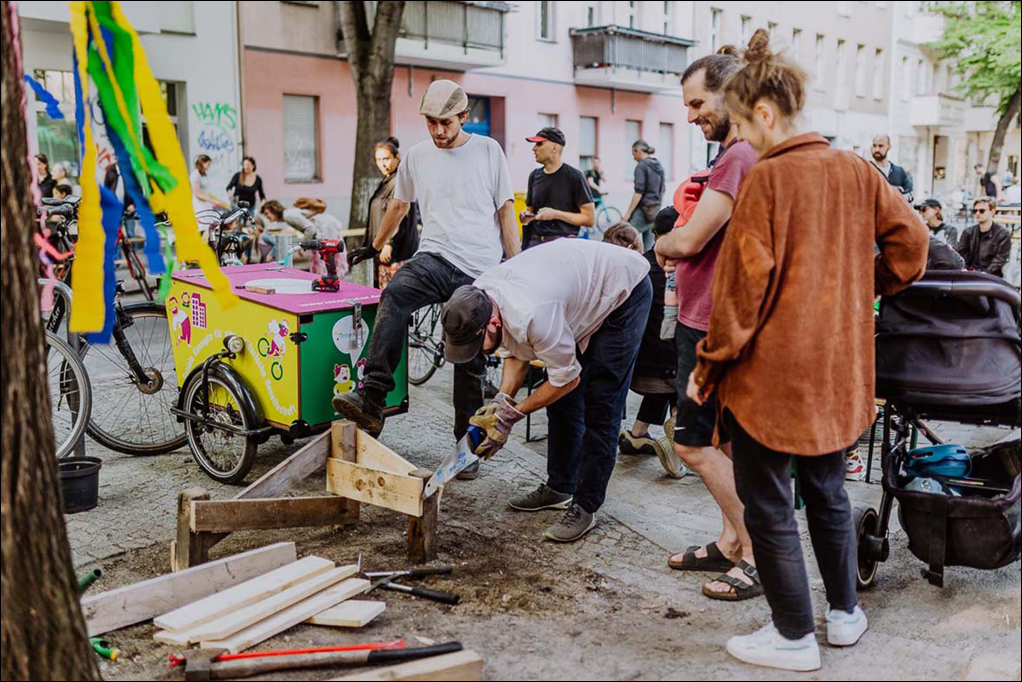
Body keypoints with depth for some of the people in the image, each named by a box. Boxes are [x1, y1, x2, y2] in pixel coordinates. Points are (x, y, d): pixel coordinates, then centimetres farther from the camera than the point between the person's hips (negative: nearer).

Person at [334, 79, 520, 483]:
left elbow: (506, 211, 6)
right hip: (435, 257, 1)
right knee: (394, 297, -32)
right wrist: (375, 246, 36)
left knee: (471, 362, 3)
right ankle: (371, 401, -39)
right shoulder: (417, 156, 11)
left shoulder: (488, 151, 5)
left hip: (481, 272, -1)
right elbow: (399, 205, 27)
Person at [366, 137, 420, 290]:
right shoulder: (386, 181, 18)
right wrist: (368, 244, 24)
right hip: (381, 250, 10)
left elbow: (400, 216, -21)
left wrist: (390, 243, -25)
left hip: (398, 250, -10)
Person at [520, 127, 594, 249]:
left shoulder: (573, 176, -4)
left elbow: (589, 219, -6)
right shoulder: (534, 176, 13)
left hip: (563, 243, -5)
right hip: (535, 242, 5)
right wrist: (526, 216, 3)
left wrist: (556, 214, -13)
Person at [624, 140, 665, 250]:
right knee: (649, 246, 8)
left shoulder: (641, 166, -11)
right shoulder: (658, 166, 14)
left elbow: (639, 192, -17)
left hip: (643, 210, -8)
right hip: (655, 212, 8)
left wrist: (628, 213, -14)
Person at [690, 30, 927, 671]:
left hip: (770, 372, -7)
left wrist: (708, 368, -8)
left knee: (768, 504, 7)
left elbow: (741, 286, -16)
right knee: (828, 492, 22)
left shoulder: (765, 179, -15)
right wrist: (860, 290, 15)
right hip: (838, 368, 7)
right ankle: (845, 612, 34)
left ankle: (795, 636, 17)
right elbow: (911, 241, 5)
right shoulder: (856, 170, 3)